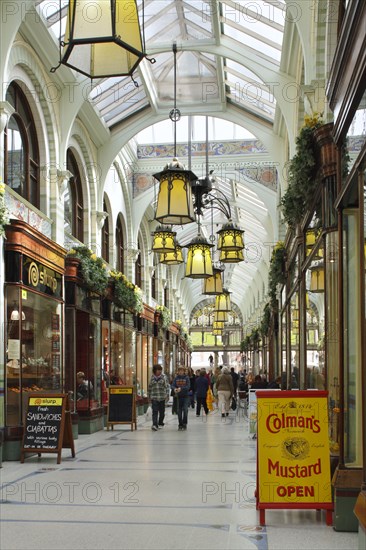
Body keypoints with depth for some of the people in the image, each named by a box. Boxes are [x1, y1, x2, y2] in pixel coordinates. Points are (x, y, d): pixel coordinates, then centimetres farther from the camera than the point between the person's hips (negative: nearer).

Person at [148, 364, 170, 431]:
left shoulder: (163, 377, 0)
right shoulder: (152, 378, 6)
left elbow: (166, 386, -1)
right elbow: (149, 387, 14)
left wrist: (166, 394, -9)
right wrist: (149, 396, 15)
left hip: (162, 397, 0)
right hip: (154, 397, 0)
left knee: (162, 412, 10)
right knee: (155, 411, -11)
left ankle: (160, 423, 29)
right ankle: (155, 425, -19)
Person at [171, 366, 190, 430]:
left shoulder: (186, 378, -5)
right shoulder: (176, 378, 2)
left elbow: (188, 386, -13)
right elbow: (172, 385, -4)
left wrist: (181, 388, -27)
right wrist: (174, 389, -27)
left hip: (186, 396, -3)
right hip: (179, 396, 3)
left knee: (185, 409, -12)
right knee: (179, 411, 5)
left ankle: (184, 423, -2)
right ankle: (180, 424, 14)